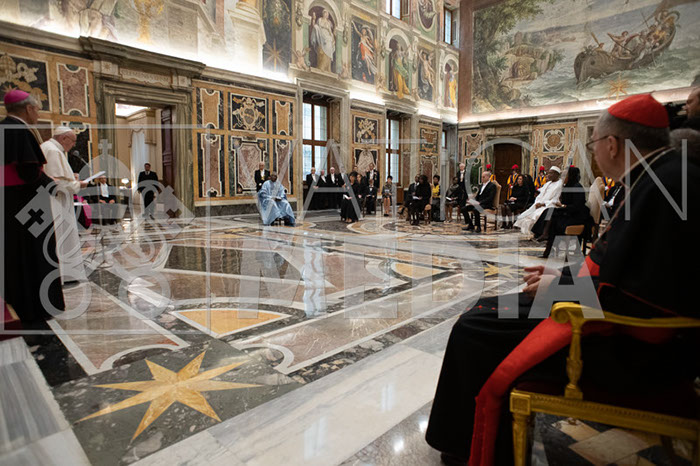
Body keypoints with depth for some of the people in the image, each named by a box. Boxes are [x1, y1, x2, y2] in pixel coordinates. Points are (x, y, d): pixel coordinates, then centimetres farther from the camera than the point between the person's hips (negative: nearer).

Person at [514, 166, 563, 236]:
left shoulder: (559, 184, -6)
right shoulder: (547, 184, 20)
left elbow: (556, 200, -14)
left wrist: (543, 204, -19)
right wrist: (537, 203, -3)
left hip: (550, 206, -8)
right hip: (540, 205, 8)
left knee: (536, 215, -33)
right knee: (526, 215, -9)